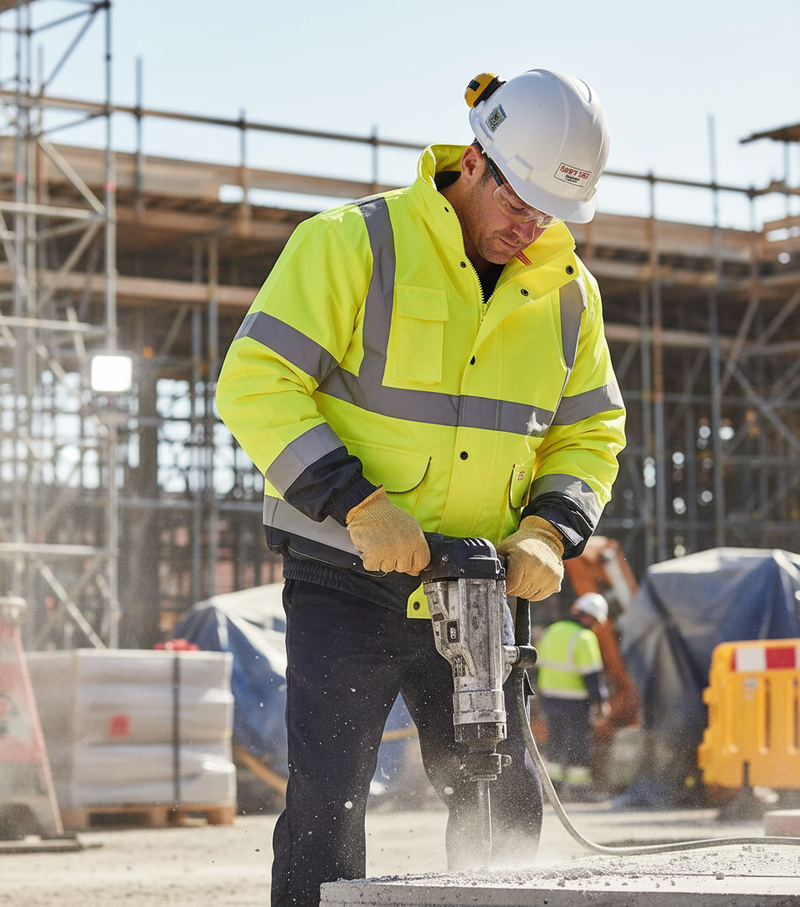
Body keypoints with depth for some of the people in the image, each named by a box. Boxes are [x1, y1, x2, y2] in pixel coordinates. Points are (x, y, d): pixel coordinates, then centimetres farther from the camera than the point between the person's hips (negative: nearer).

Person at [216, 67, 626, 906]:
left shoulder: (567, 291, 5)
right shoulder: (351, 244, -11)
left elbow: (590, 432, 14)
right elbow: (257, 383, -15)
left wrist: (550, 529, -6)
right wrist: (356, 505, -23)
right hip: (345, 579, -5)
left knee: (507, 804, 5)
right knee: (328, 803, -9)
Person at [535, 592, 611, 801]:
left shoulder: (551, 632, 8)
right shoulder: (584, 638, -15)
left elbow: (539, 666, 15)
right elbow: (591, 674, -18)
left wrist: (542, 696, 22)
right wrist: (600, 701, -13)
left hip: (549, 696, 7)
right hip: (575, 702, -7)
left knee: (555, 742, 15)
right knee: (578, 742, 1)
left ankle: (554, 784, 17)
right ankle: (578, 786, 3)